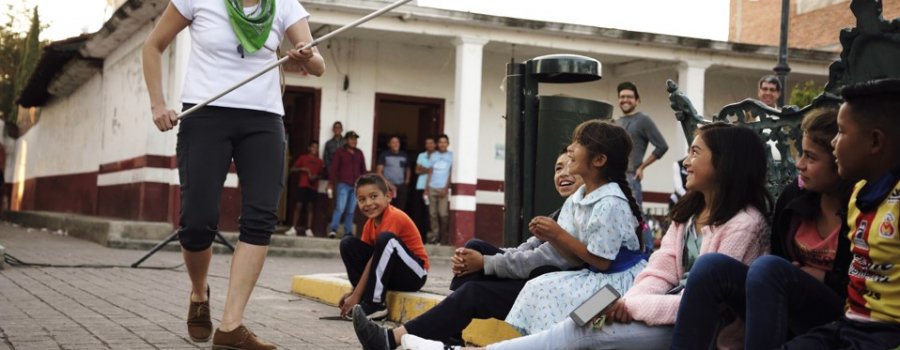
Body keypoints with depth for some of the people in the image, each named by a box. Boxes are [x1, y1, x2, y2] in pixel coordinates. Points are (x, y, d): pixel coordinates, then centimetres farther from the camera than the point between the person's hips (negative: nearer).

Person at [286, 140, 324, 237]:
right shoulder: (303, 158, 7)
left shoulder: (320, 162, 12)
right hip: (302, 185, -2)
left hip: (313, 187, 2)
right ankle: (293, 229, -5)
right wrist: (302, 169, -11)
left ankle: (309, 229, 2)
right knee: (298, 205, -6)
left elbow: (320, 174, 14)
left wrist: (315, 177, -8)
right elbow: (292, 169, 5)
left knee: (310, 207, 1)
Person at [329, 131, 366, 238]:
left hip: (356, 186, 4)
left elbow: (363, 169, 17)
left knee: (351, 210, 4)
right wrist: (331, 184, -5)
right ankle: (333, 229, -11)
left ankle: (348, 232, 7)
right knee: (340, 208, -13)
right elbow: (334, 168, 0)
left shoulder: (359, 153, 13)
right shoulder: (340, 152, 3)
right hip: (343, 184, -4)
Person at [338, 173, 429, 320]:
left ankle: (374, 304, -27)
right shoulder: (369, 223, 4)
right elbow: (363, 257, 3)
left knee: (386, 239, -33)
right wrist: (354, 292, -9)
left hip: (414, 274, -7)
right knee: (348, 243, -4)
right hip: (391, 275, 7)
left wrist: (356, 297, -25)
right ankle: (368, 298, -12)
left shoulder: (394, 217, -20)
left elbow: (375, 259, -24)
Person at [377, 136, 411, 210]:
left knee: (400, 209, -1)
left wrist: (407, 180, 14)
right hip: (388, 186, -3)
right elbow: (379, 171, -2)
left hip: (401, 186, 3)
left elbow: (408, 169, 27)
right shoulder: (384, 155, 2)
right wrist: (385, 182, -12)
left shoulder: (404, 156, 13)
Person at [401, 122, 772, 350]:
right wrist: (626, 302, -15)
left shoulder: (745, 223, -15)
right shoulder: (689, 211, 13)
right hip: (670, 311, 8)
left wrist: (635, 306, -19)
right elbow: (659, 272, 5)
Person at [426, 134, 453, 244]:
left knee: (443, 214, -11)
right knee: (432, 213, 2)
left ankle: (445, 237, -3)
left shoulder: (451, 156, 4)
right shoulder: (433, 155, 13)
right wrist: (426, 188, 6)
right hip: (432, 188, 3)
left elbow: (451, 173, 0)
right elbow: (430, 172, 13)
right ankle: (434, 236, 7)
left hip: (444, 188, -3)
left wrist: (446, 188, -9)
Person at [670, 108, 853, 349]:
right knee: (711, 265, -16)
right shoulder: (795, 194, 7)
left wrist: (823, 277, -9)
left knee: (768, 268, -32)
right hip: (788, 316, 6)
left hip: (839, 320, -6)